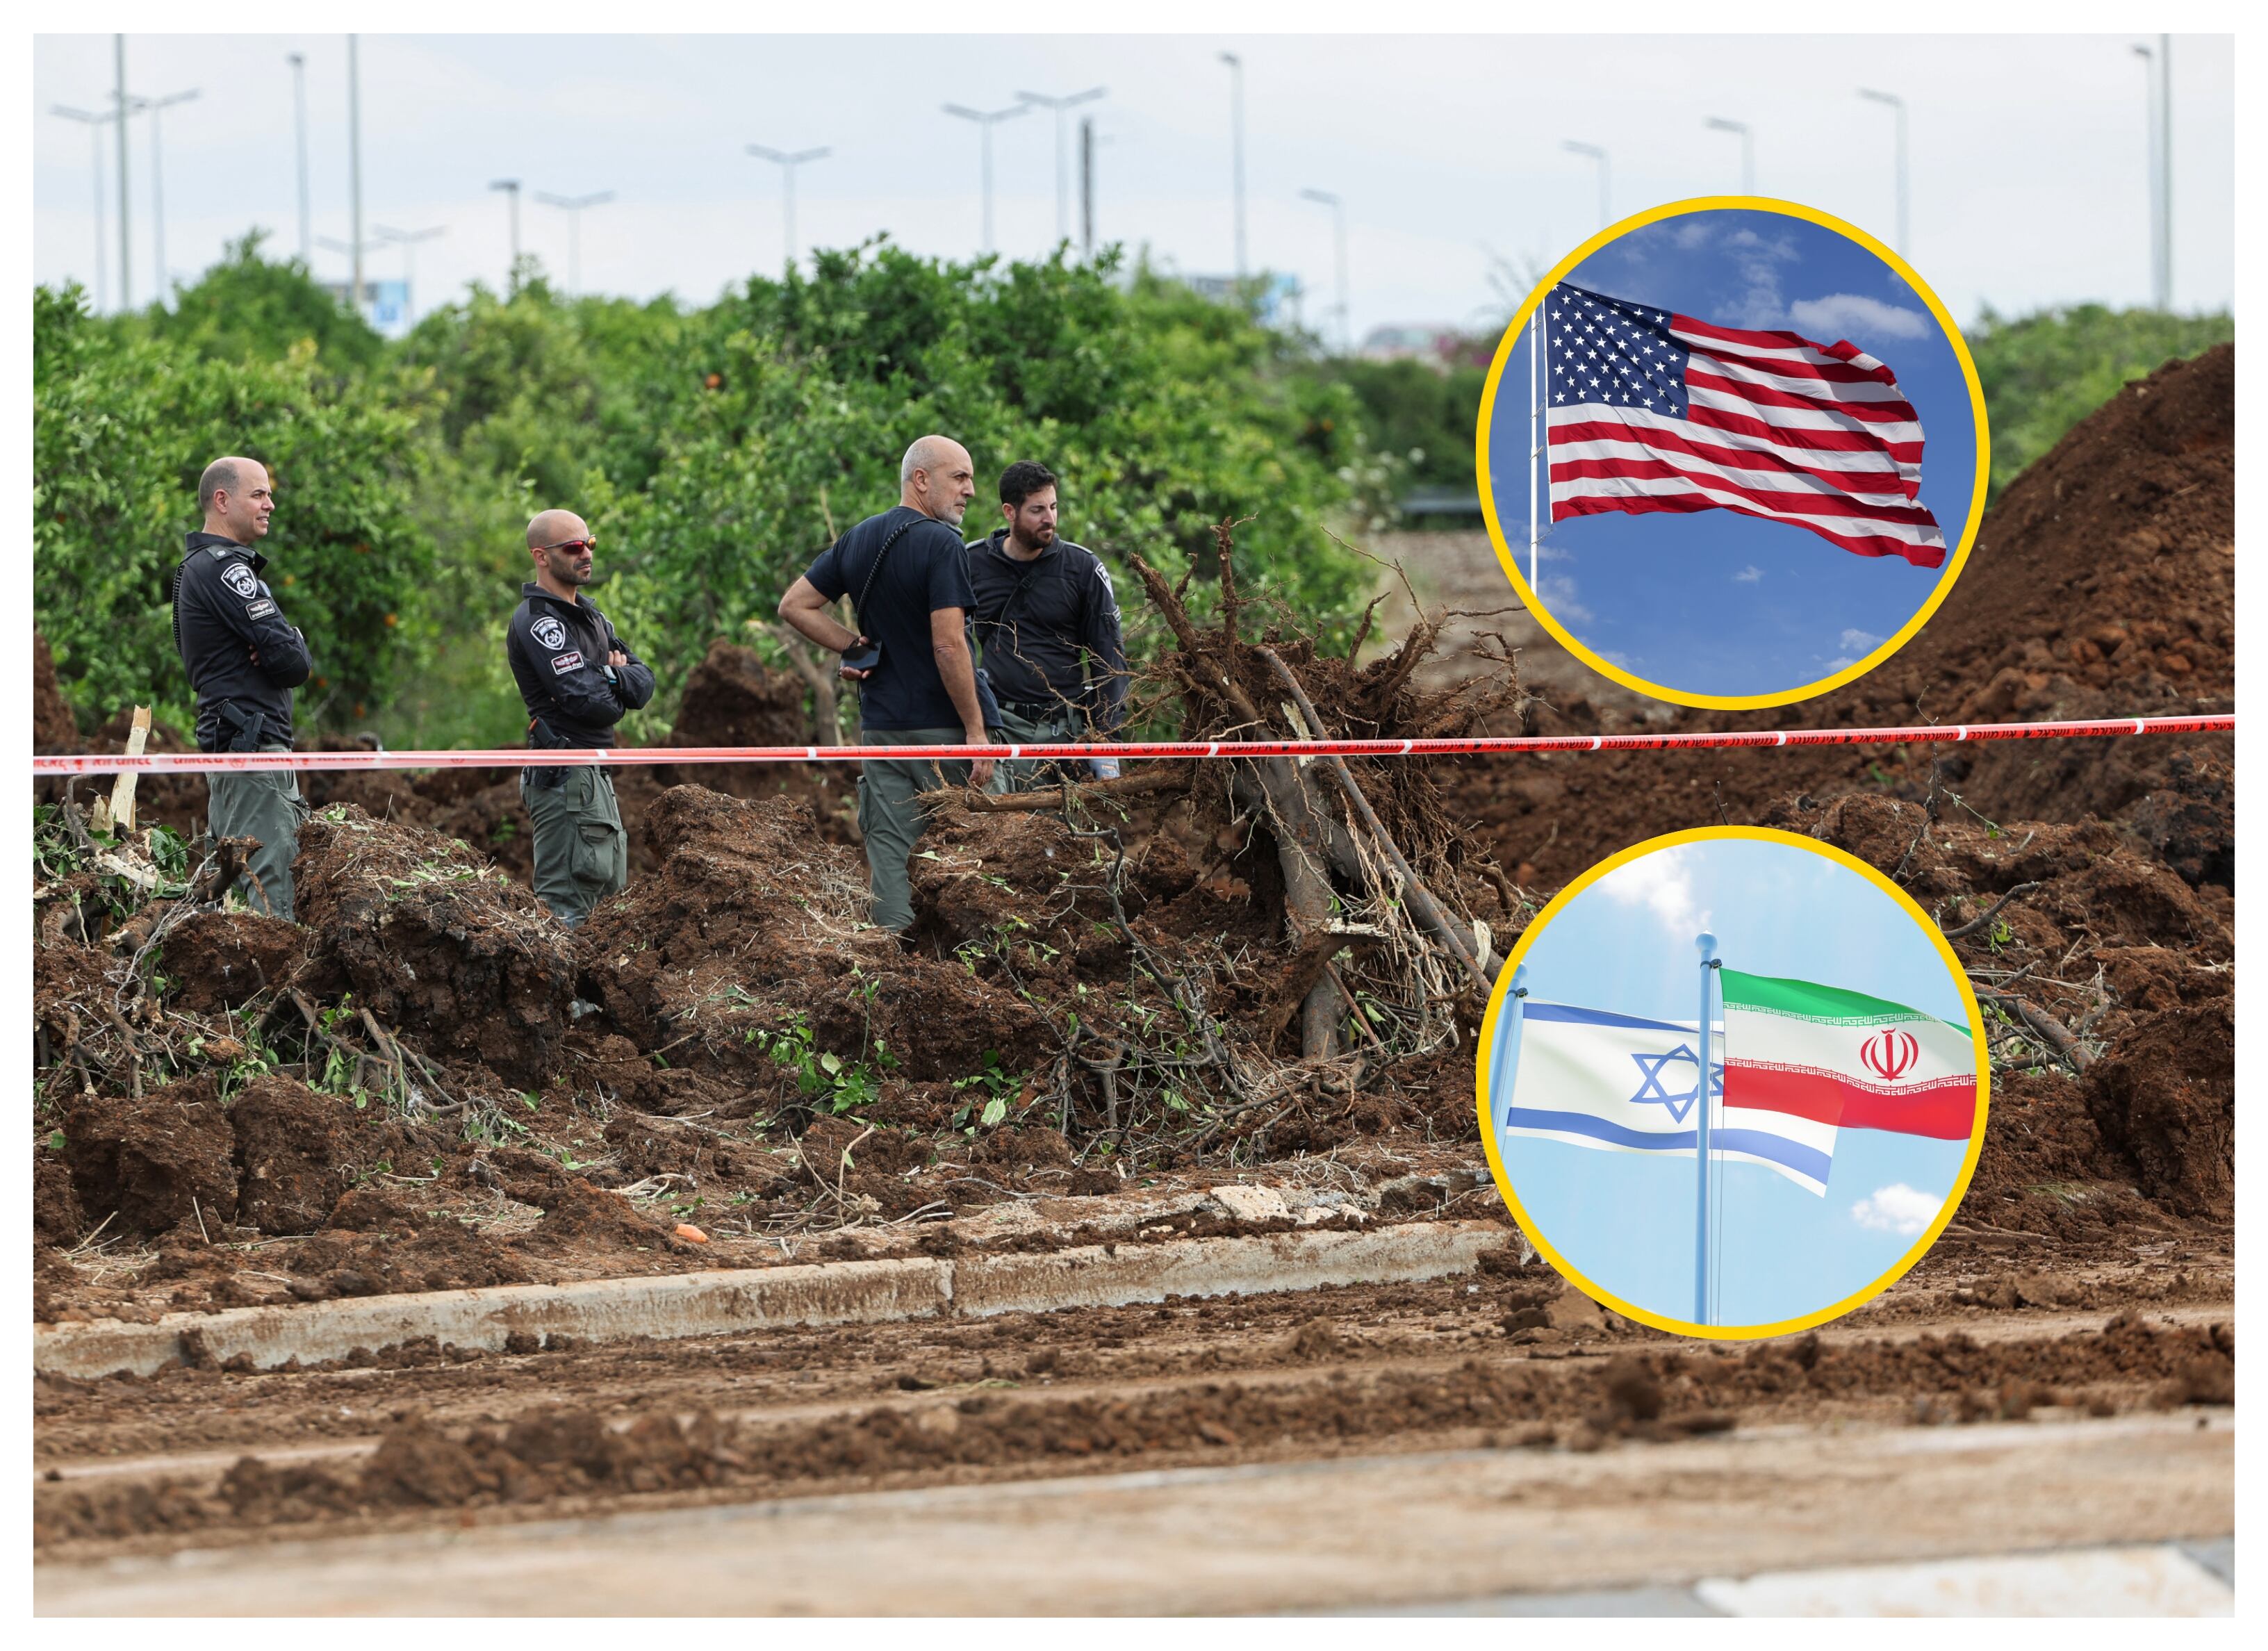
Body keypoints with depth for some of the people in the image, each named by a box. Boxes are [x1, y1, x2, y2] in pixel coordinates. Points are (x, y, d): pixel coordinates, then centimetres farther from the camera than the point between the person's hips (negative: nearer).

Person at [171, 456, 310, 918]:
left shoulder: (194, 566, 19)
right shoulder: (226, 568, -13)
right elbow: (293, 662, -19)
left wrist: (273, 648, -5)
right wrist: (294, 644, 4)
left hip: (222, 738, 11)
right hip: (252, 742, -11)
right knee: (268, 889, -14)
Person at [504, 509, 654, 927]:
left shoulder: (588, 615, 18)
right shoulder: (538, 622, -13)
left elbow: (643, 684, 12)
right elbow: (589, 703, -22)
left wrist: (615, 676, -10)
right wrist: (615, 690, 0)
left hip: (595, 775, 10)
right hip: (565, 778, -10)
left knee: (609, 889, 16)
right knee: (566, 905, -14)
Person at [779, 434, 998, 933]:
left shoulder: (858, 540, 11)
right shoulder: (940, 544, -13)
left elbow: (794, 606, 16)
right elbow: (949, 646, -19)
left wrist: (853, 647, 10)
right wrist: (977, 731, -15)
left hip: (879, 724, 6)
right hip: (940, 725, -6)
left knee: (889, 854, 4)